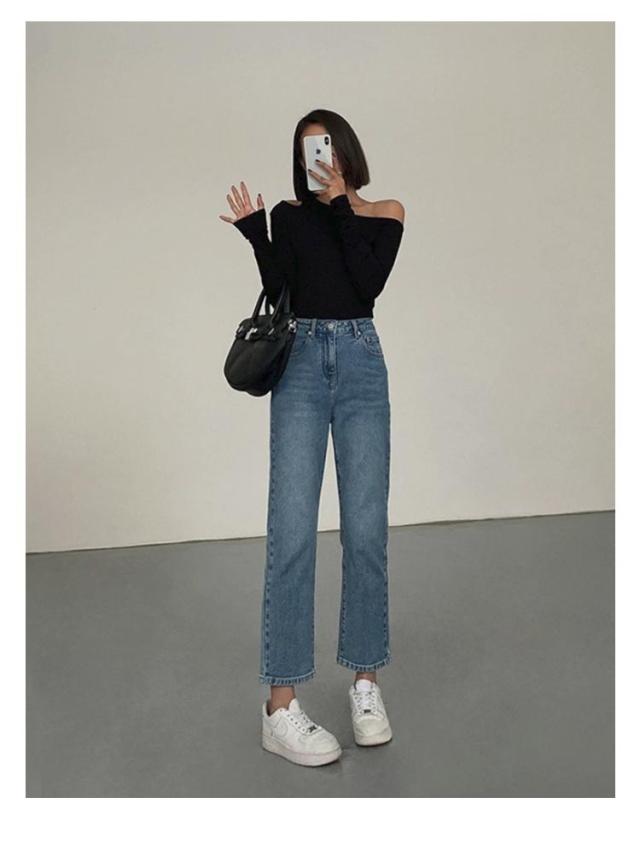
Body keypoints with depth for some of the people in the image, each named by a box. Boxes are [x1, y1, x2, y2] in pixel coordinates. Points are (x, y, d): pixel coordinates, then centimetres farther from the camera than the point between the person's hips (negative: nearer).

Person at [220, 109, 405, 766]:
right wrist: (255, 235, -9)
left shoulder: (384, 214, 10)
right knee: (291, 529, -9)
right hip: (300, 365, 0)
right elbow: (280, 296, 0)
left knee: (365, 528, -2)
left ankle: (365, 682, 15)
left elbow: (369, 285, -9)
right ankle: (280, 707, -4)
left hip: (361, 364, 0)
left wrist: (340, 207, -6)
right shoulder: (289, 214, 12)